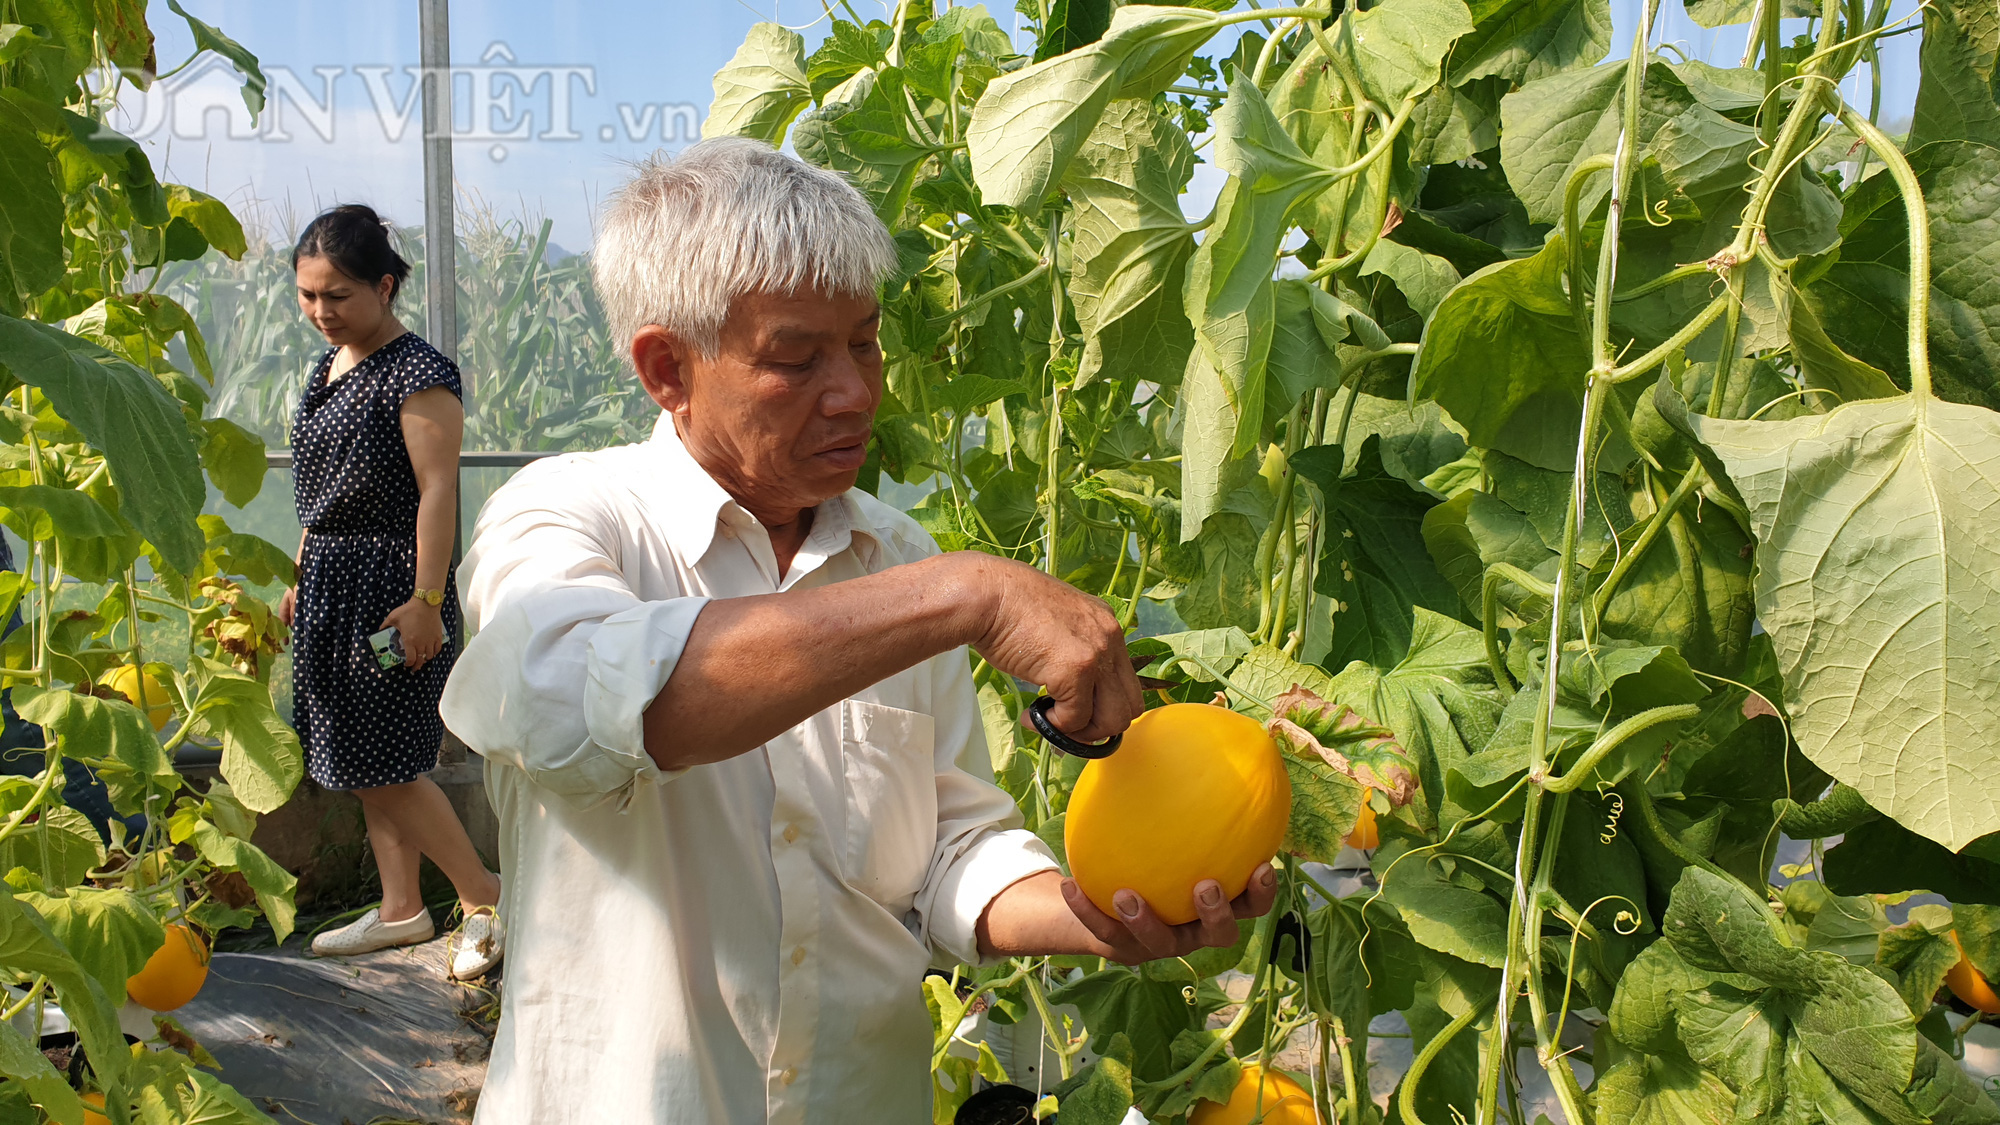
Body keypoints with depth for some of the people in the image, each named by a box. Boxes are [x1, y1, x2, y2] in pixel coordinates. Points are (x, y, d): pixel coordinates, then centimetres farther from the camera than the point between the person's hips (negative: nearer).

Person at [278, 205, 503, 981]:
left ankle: (484, 894, 7)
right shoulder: (329, 368, 13)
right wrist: (302, 578, 20)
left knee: (385, 761, -6)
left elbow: (437, 491, -18)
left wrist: (426, 601, -22)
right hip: (332, 582, 9)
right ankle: (400, 908, 23)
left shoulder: (417, 373, -14)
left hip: (392, 584, -9)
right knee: (365, 761, 12)